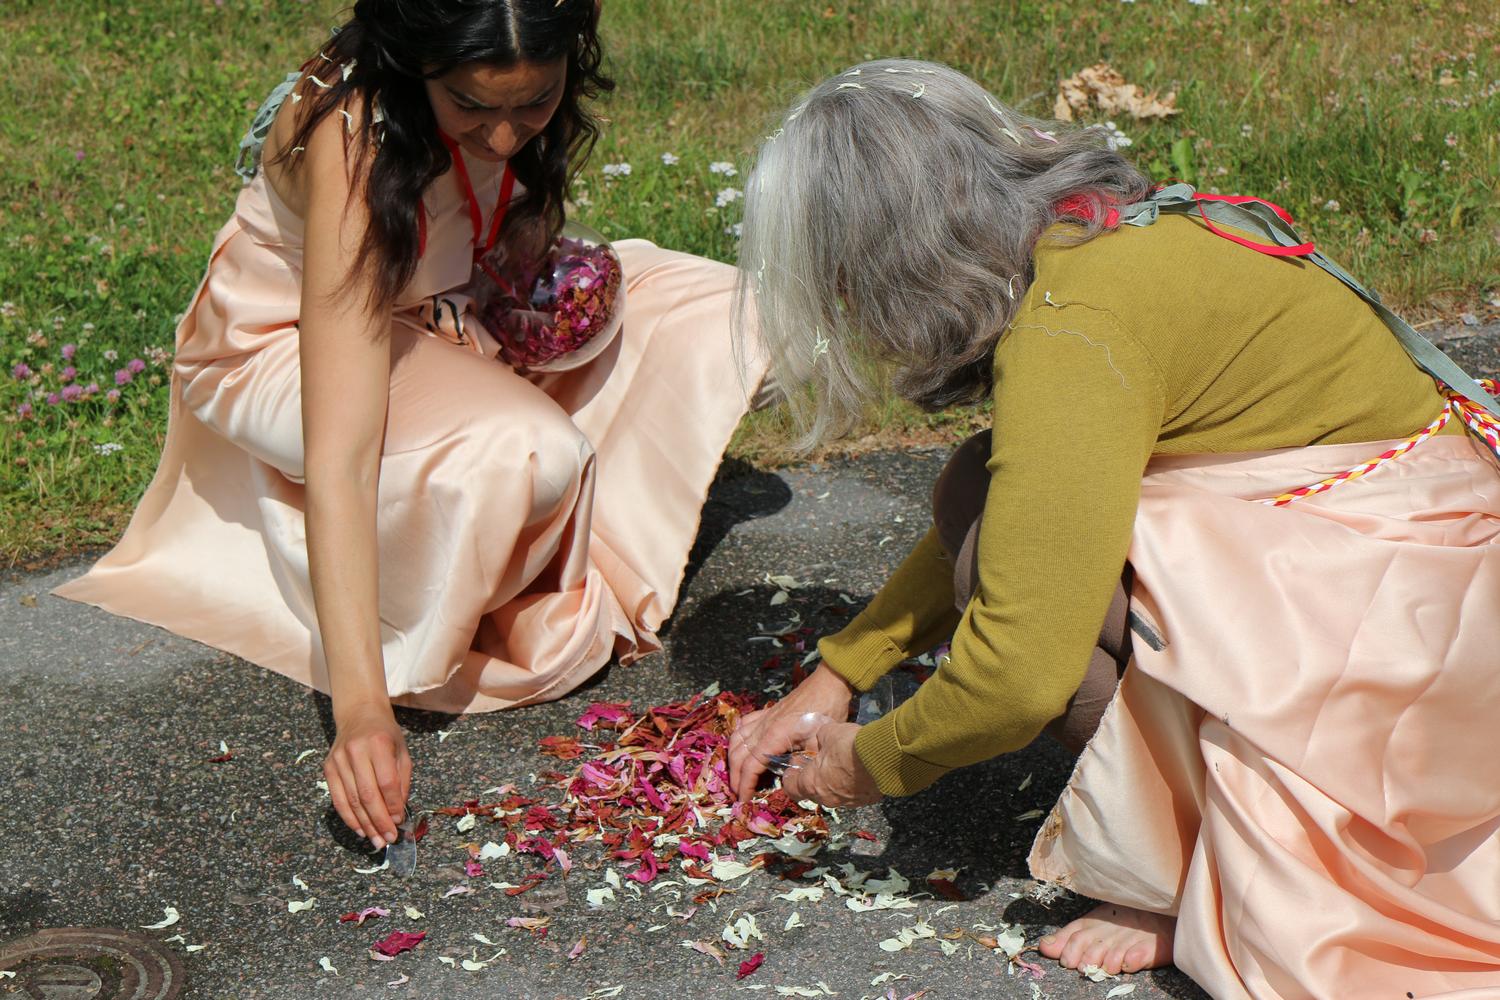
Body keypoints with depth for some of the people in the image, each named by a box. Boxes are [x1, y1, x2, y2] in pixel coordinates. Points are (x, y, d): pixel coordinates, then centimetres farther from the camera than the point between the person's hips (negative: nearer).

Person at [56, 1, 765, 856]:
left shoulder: (532, 83, -20)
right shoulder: (352, 142, -38)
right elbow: (339, 460, -42)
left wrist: (544, 249, -16)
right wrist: (362, 708, -47)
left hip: (454, 305, 7)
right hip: (288, 342, -7)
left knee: (721, 315, -7)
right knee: (525, 454, -36)